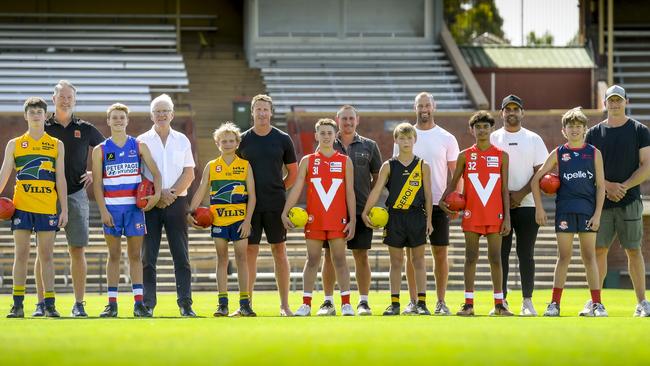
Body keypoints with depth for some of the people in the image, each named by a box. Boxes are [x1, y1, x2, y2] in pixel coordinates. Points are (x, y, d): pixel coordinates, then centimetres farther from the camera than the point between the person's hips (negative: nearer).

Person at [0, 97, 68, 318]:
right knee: (21, 255, 0)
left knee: (46, 256, 1)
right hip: (21, 206, 0)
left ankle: (49, 304, 2)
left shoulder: (56, 145, 9)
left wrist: (64, 209, 2)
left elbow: (60, 179, 7)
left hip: (47, 208, 0)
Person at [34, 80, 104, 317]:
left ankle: (79, 304, 2)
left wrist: (96, 173, 5)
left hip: (76, 195, 0)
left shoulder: (85, 129, 8)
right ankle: (41, 303, 2)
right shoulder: (42, 128, 6)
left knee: (77, 250, -1)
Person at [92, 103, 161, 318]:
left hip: (135, 206, 0)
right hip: (111, 207, 0)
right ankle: (112, 304, 4)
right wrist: (103, 211, -9)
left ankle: (138, 303, 0)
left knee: (135, 255, 1)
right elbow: (97, 183, 1)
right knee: (114, 255, 2)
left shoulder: (139, 146, 7)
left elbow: (156, 173, 5)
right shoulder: (100, 150, 5)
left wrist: (156, 193, -13)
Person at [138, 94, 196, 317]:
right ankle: (148, 304, 0)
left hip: (177, 202, 1)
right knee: (148, 256, -2)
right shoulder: (142, 141, 6)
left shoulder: (182, 140, 11)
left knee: (181, 255, -2)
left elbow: (189, 174, 6)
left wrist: (171, 193, -8)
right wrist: (157, 195, -11)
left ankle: (185, 303, -2)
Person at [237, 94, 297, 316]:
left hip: (276, 205, 0)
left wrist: (278, 190, 6)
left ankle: (284, 304, 4)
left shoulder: (282, 139, 3)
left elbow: (293, 172, 11)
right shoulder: (243, 140, 4)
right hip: (250, 204, 0)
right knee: (250, 251, 1)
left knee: (279, 251, 2)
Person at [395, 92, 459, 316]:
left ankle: (441, 302, 7)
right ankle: (413, 301, 7)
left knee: (440, 253, 1)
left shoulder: (446, 138, 4)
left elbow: (454, 172, 5)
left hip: (438, 204, 0)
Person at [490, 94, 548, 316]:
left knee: (526, 254, -1)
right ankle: (501, 300, 4)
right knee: (501, 253, 0)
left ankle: (527, 302, 2)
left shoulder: (533, 139, 7)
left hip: (527, 205, 0)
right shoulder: (493, 139, 8)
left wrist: (520, 194, -9)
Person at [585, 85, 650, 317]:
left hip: (629, 202, -2)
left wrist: (624, 186, -13)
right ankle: (594, 302, 7)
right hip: (601, 201, 2)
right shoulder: (594, 133, 9)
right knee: (599, 250, 2)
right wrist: (607, 185, -10)